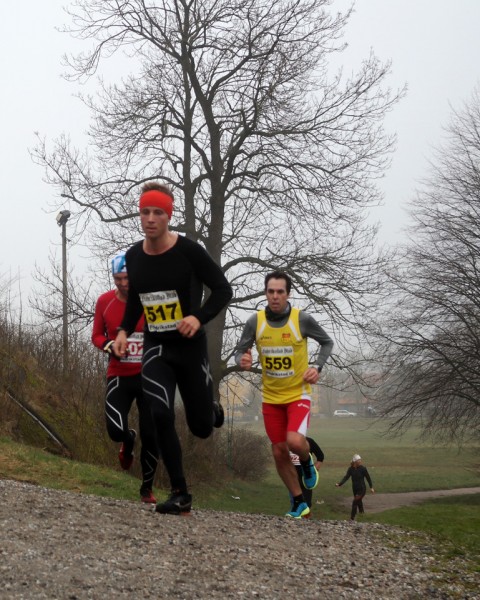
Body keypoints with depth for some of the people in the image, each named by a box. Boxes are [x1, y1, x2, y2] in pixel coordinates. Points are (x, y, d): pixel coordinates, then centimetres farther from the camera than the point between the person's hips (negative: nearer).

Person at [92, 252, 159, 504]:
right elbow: (97, 335, 9)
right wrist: (109, 346, -13)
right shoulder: (105, 301, -4)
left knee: (151, 435, 1)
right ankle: (128, 441, 22)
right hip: (119, 376, 1)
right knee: (116, 431, -18)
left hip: (148, 376, -1)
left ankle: (147, 488, 23)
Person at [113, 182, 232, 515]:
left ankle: (213, 410, 45)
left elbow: (223, 290, -9)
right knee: (161, 416, -20)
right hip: (156, 349, 3)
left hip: (190, 347, -3)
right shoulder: (133, 257, 1)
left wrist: (199, 318, -25)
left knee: (201, 428, 5)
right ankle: (180, 494, -9)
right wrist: (124, 331, 2)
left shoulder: (189, 251, -14)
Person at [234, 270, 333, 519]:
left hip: (298, 394, -3)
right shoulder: (255, 321, -7)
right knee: (279, 453, 7)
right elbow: (240, 351, 0)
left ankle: (307, 462, 12)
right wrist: (242, 361, -24)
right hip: (271, 398, 3)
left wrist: (317, 367, -12)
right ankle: (299, 503, 24)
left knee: (295, 441, -26)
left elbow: (327, 342, 2)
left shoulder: (302, 319, -12)